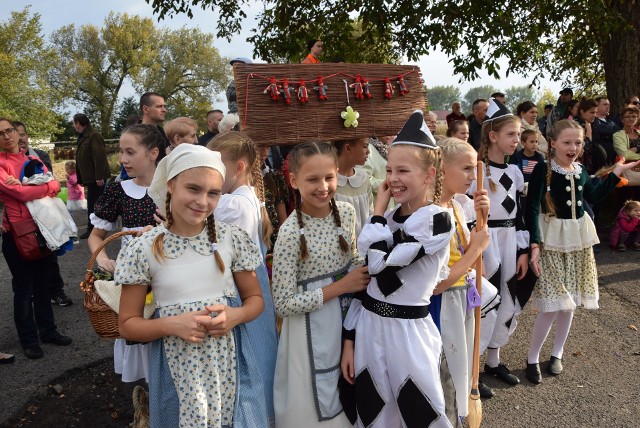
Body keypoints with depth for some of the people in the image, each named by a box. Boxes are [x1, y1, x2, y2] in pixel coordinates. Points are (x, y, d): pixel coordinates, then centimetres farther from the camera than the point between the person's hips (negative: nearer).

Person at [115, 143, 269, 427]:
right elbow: (127, 325, -2)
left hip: (230, 364, 1)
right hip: (178, 371, -1)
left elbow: (255, 299, 4)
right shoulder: (143, 250, -9)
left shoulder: (232, 239, -6)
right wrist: (170, 324, -19)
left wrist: (235, 316, -16)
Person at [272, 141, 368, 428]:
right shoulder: (290, 232, -22)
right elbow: (284, 304, -20)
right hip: (312, 334, -5)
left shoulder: (346, 212, -6)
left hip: (347, 317, 5)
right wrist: (341, 286, -19)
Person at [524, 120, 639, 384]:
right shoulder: (543, 169, -14)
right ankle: (532, 358, 12)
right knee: (552, 305, -7)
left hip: (578, 239, 6)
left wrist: (616, 173, 17)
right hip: (552, 240, -6)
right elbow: (532, 208, -20)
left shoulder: (580, 170, 6)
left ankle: (557, 353, 30)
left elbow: (594, 196, 21)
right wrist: (535, 244, -28)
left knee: (570, 300, 12)